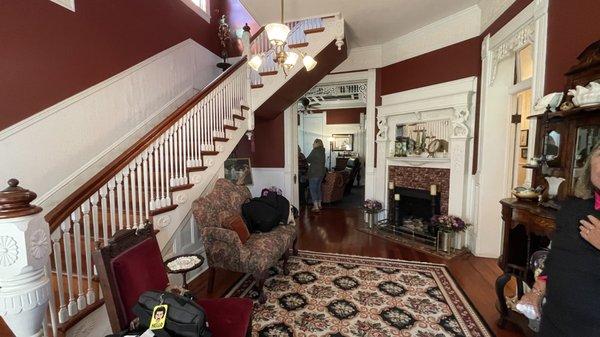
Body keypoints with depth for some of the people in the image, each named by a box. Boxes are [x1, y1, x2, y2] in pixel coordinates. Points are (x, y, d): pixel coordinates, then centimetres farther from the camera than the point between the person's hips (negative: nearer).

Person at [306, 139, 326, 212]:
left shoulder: (315, 151, -14)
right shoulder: (322, 151, 11)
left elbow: (308, 160, -8)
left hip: (314, 173, -8)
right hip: (321, 172, 8)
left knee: (312, 189, -2)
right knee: (318, 188, 18)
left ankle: (316, 207, -2)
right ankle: (319, 205, 25)